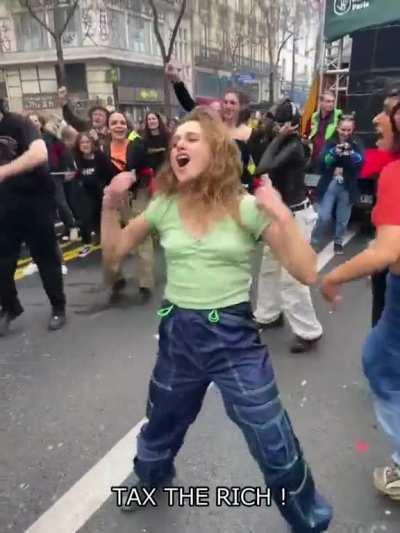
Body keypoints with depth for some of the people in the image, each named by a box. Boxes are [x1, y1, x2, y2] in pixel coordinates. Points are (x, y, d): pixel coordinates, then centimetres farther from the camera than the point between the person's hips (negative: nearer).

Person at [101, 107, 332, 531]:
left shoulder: (247, 207, -11)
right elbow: (113, 251, 10)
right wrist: (111, 206, -5)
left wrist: (282, 216, -26)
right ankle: (149, 476, 63)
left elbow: (306, 273, -14)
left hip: (233, 336, -3)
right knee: (161, 424, 27)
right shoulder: (164, 205, -1)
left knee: (276, 449, 5)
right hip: (177, 333, 4)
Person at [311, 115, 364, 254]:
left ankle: (338, 242, 28)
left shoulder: (356, 147, 6)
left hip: (347, 188, 1)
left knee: (342, 219, 8)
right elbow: (323, 163, -7)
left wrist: (347, 155, -23)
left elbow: (359, 163, -8)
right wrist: (335, 154, -21)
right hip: (329, 185, -1)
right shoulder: (330, 145, 5)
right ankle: (314, 241, 11)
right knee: (324, 217, -7)